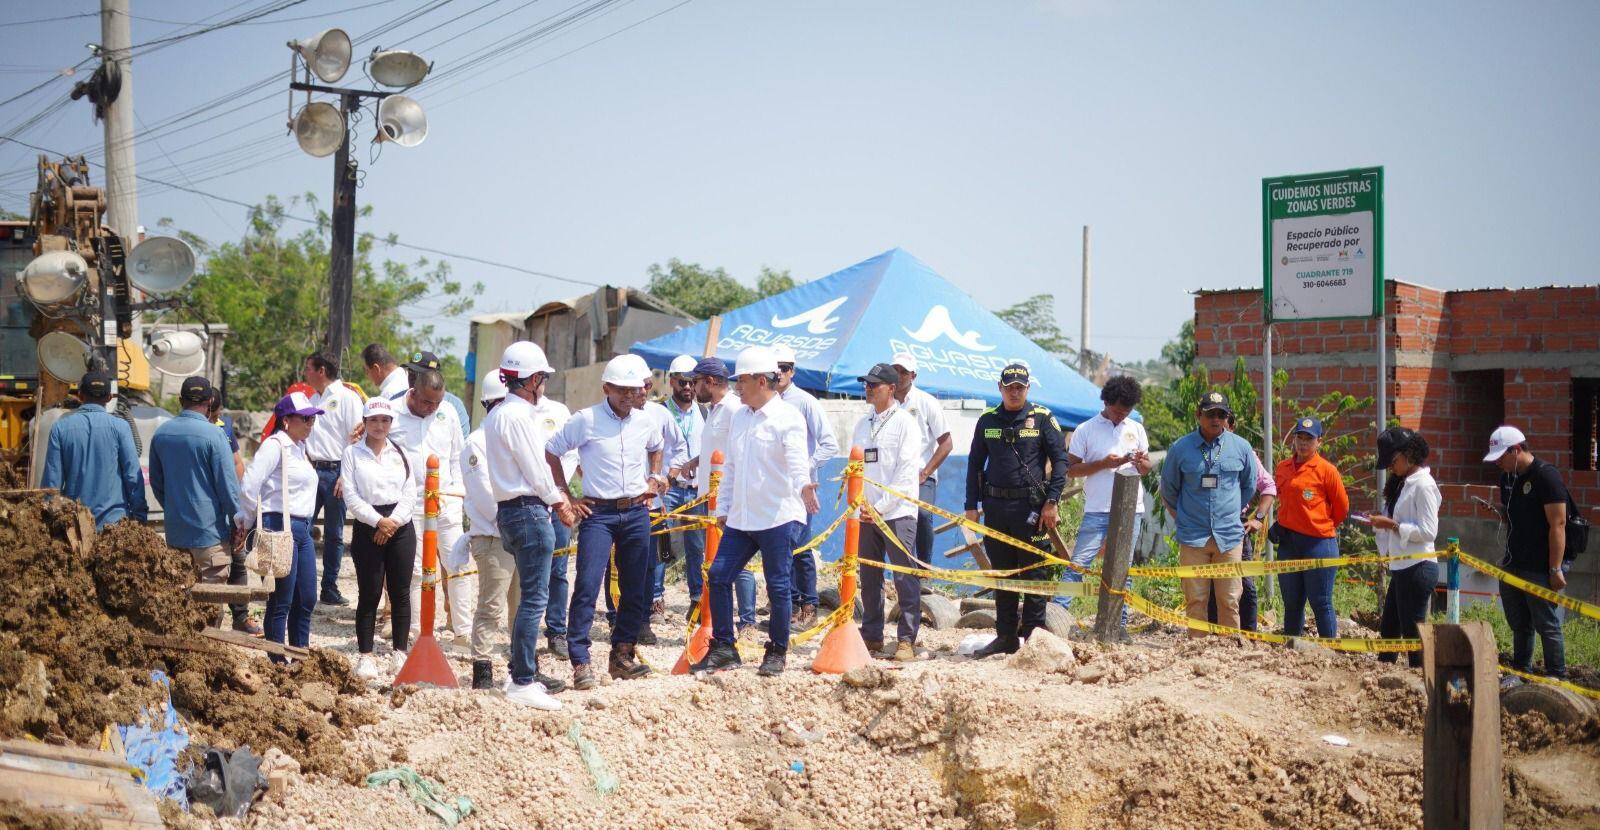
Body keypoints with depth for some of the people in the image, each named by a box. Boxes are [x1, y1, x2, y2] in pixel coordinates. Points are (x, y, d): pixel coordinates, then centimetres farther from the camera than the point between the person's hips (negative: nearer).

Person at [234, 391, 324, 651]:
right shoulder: (275, 445, -11)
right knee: (281, 602, -4)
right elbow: (249, 485, -18)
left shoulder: (299, 447, 17)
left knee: (307, 599, 12)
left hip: (302, 529, 9)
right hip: (280, 528, -9)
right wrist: (244, 524, -6)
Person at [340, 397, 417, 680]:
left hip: (400, 527, 2)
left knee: (401, 592, 4)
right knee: (369, 594, -1)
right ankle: (366, 655, 6)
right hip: (367, 528, -2)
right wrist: (378, 521, -14)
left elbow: (410, 493, 4)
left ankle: (400, 653, 11)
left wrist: (393, 522, -10)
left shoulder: (400, 453, 11)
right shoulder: (352, 453, 3)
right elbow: (351, 496, -5)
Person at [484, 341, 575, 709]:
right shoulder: (519, 416, -16)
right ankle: (522, 682, -9)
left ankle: (526, 670, 26)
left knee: (530, 596, 19)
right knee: (534, 598, -9)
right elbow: (535, 470, -15)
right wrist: (557, 502, 0)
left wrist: (554, 494, 12)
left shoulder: (497, 414, 16)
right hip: (529, 511, -11)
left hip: (509, 510, 11)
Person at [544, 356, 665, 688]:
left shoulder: (647, 422, 8)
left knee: (636, 589, 7)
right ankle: (581, 663, -11)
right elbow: (550, 451, 0)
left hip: (637, 513, 5)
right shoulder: (585, 420, -6)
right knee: (587, 586, -14)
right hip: (598, 513, -5)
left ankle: (623, 655, 20)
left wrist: (655, 479, 15)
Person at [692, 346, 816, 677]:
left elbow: (797, 459, -25)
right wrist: (723, 507, 19)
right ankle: (723, 649, 12)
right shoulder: (739, 417, 14)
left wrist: (803, 485, -45)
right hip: (741, 517, 7)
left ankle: (777, 652, 13)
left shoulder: (788, 417, -9)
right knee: (718, 575, 3)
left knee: (777, 585, 0)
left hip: (779, 517, -7)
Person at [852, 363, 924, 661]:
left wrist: (881, 506, -14)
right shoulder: (862, 425, 17)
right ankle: (871, 636, 18)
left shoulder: (906, 422, -3)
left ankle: (906, 639, -4)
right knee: (869, 578, 10)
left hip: (897, 512, -6)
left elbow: (906, 472, -10)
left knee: (905, 579, -7)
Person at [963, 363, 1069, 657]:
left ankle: (1033, 634, 5)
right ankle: (1006, 636, 16)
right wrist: (971, 506, 8)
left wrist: (1052, 502, -10)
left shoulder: (1042, 419, 0)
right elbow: (975, 464, 14)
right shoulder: (987, 421, 10)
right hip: (995, 506, 4)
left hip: (1031, 507, -4)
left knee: (1033, 574, 0)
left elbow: (1060, 460, -2)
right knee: (1002, 574, 9)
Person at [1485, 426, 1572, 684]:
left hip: (1540, 569, -7)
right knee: (1518, 623, 14)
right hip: (1513, 565, 8)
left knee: (1547, 624, -2)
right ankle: (1521, 672, 24)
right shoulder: (1507, 477, 9)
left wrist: (1556, 569, -19)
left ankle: (1557, 679, 6)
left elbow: (1558, 525, -17)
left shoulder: (1546, 476, -14)